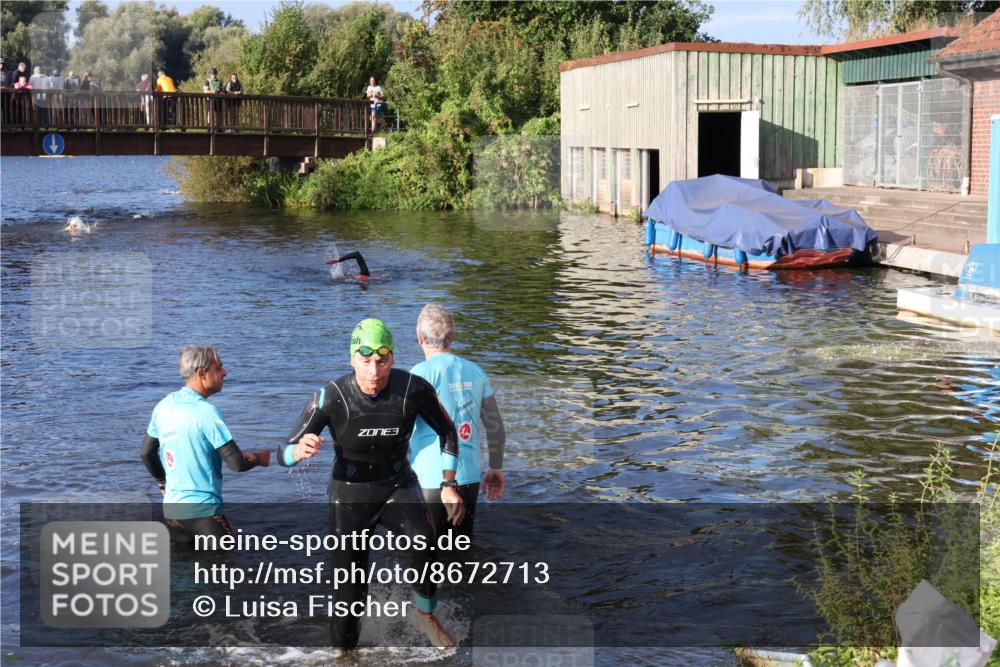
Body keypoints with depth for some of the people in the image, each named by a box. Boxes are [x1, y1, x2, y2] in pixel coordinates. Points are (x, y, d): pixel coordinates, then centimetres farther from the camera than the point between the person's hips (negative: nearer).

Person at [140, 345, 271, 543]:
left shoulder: (163, 406, 8)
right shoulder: (206, 412, -15)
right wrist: (260, 458, 5)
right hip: (202, 509, -8)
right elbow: (237, 463, -15)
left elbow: (146, 453, 19)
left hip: (170, 509, 8)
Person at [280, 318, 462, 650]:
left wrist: (448, 485, -5)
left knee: (427, 541, -33)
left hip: (398, 488, 1)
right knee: (350, 597, -1)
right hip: (350, 497, -1)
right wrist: (300, 449, -44)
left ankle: (425, 615, -7)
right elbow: (284, 455, -20)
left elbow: (447, 431, 2)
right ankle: (344, 646, 34)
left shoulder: (413, 389, -18)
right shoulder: (332, 397, -23)